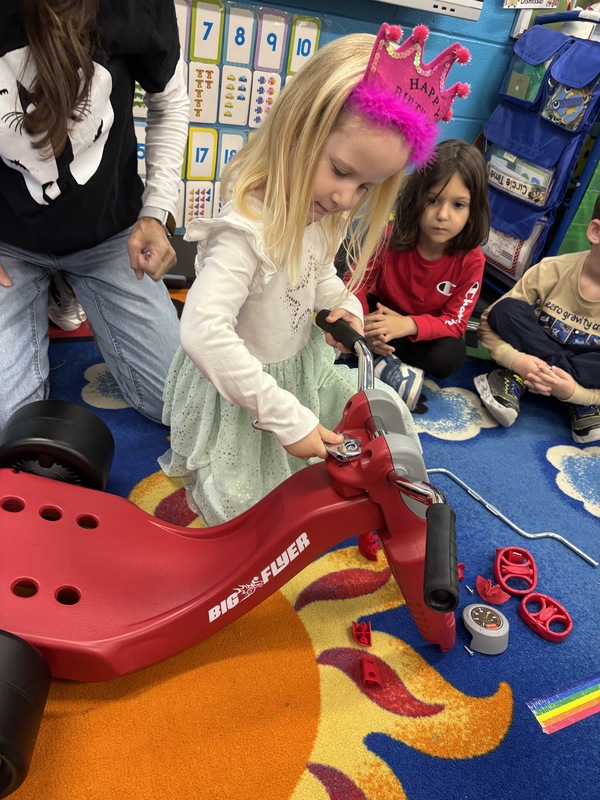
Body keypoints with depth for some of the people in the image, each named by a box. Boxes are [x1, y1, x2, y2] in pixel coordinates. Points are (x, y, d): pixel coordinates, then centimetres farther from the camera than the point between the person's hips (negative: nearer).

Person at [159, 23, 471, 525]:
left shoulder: (322, 215, -7)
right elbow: (203, 332, -43)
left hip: (304, 367, 8)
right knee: (258, 516, 6)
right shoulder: (249, 228, -34)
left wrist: (344, 306, -12)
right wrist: (288, 419, -36)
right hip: (238, 391, -7)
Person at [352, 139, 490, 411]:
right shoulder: (391, 234, -21)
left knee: (451, 356, -32)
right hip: (381, 313, 1)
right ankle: (400, 369, -25)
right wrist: (365, 326, -35)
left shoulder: (471, 260, -21)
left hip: (423, 333, 0)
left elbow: (455, 322, -20)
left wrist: (408, 324, -39)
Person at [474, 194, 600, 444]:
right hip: (533, 362, 1)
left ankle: (517, 383, -23)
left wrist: (574, 391, -36)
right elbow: (489, 322, -15)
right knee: (507, 309, -24)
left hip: (575, 387, 0)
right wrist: (516, 360, -32)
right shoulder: (551, 271, -17)